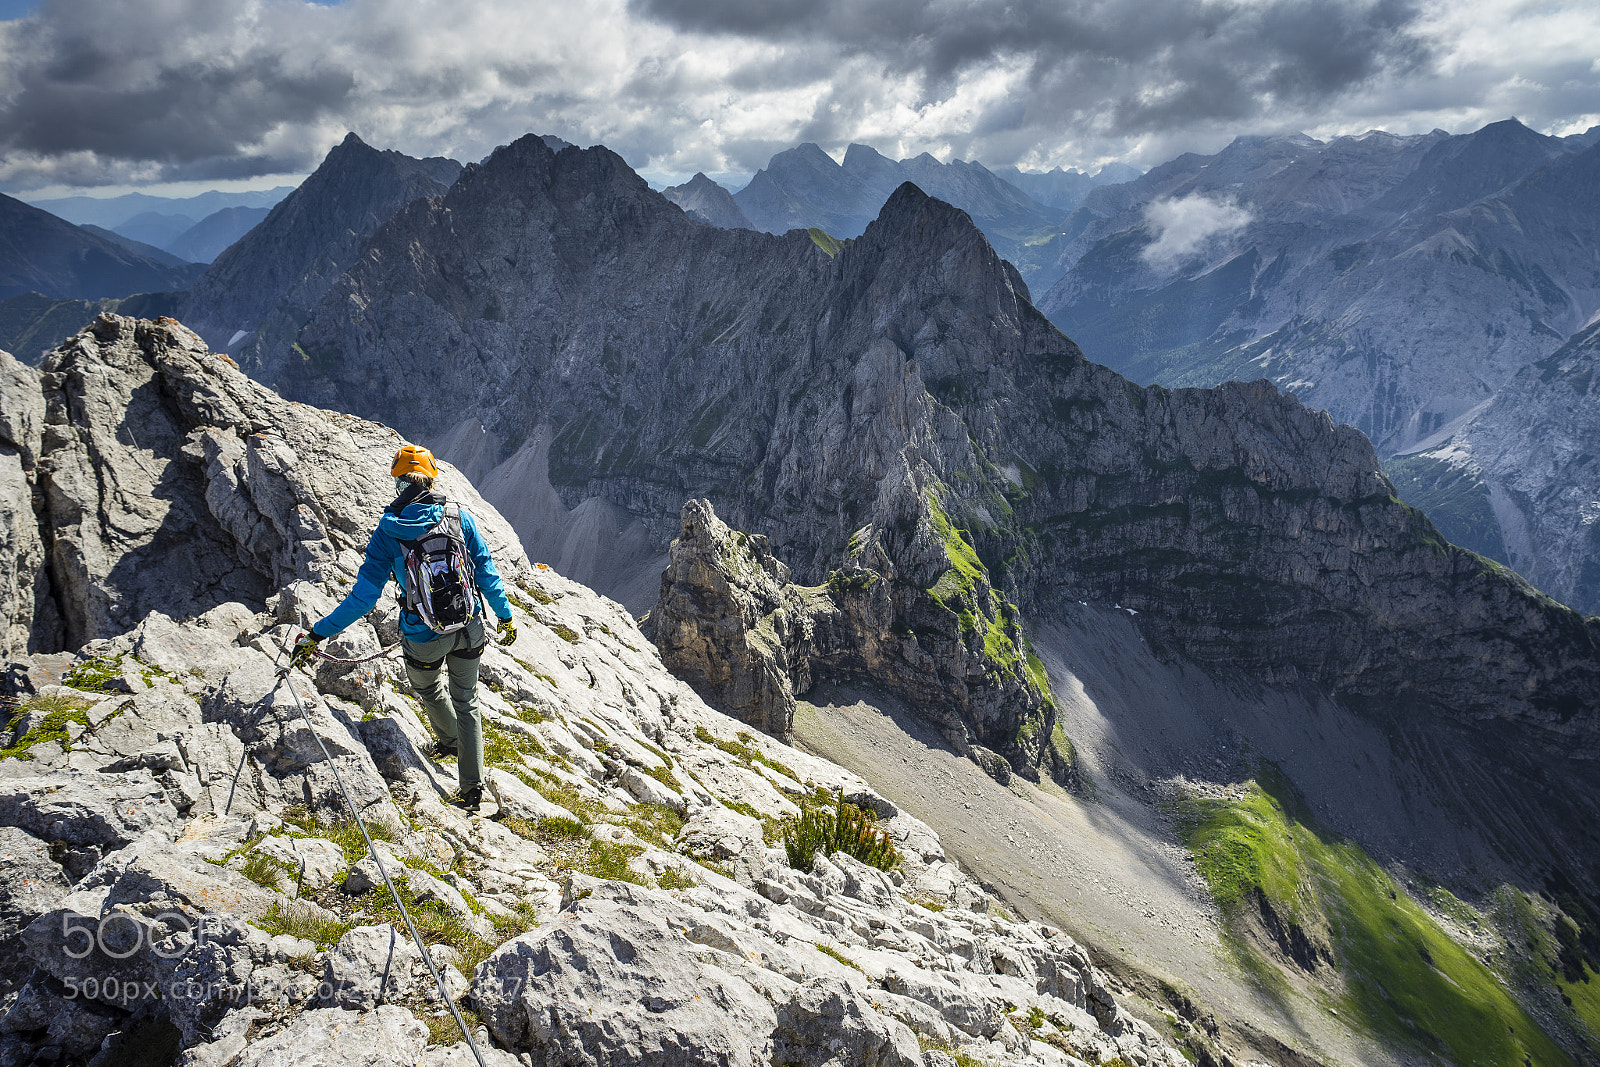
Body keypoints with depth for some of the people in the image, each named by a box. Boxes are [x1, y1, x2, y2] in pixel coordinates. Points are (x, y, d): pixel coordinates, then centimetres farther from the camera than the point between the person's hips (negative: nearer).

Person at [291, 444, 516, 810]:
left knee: (428, 688, 31)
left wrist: (317, 634, -6)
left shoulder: (388, 530, -13)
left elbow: (364, 595, -13)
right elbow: (486, 572, -3)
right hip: (469, 628, 2)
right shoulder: (459, 516, -8)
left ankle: (450, 739, 56)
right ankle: (473, 785, 20)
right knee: (466, 700, 20)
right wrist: (505, 616, 11)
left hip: (424, 637, -2)